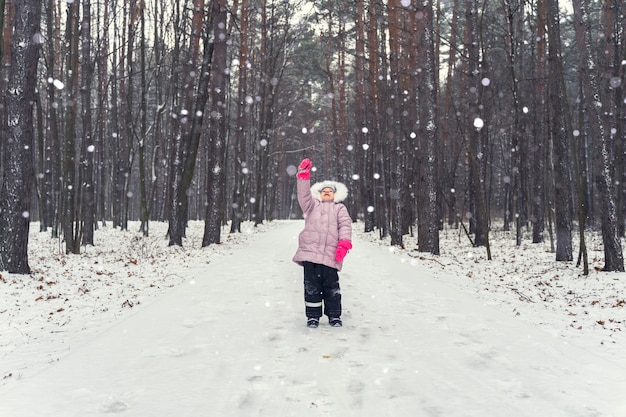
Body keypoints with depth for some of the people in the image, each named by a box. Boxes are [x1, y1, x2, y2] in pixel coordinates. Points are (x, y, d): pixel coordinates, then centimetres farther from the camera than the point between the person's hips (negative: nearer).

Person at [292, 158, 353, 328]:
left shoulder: (339, 208, 19)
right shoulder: (312, 205, 23)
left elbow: (345, 225, 5)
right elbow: (303, 195, 5)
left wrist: (344, 243, -11)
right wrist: (303, 175, -6)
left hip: (330, 255, -1)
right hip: (310, 251, 1)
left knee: (331, 286, 2)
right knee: (311, 285, 2)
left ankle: (334, 316, 15)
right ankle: (313, 316, 11)